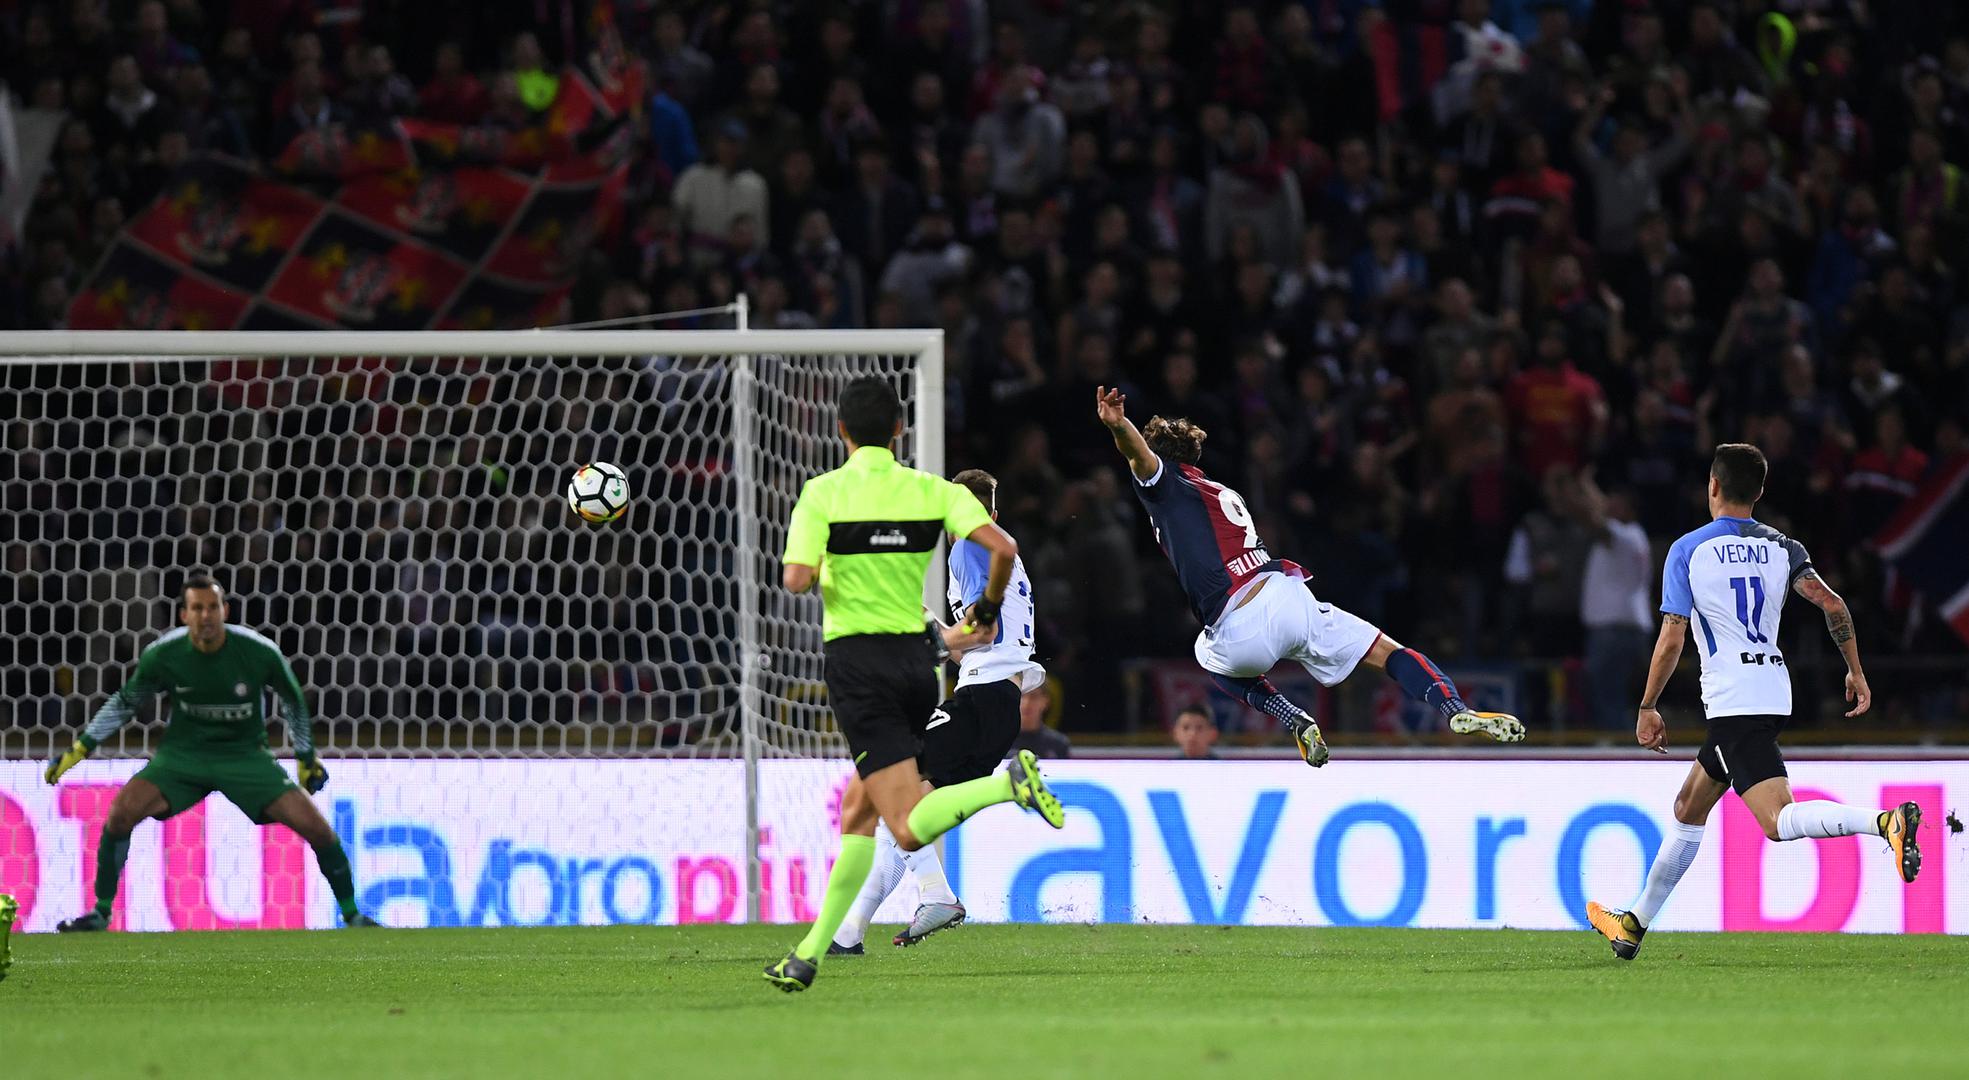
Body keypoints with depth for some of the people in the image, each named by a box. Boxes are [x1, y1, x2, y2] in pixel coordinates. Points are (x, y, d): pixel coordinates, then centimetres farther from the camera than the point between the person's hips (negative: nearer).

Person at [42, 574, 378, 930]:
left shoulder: (260, 653, -17)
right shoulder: (163, 655, -14)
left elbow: (292, 700, 3)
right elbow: (126, 701, 4)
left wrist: (307, 758, 10)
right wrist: (80, 748, 2)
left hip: (245, 754, -1)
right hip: (182, 754, 1)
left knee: (315, 826, -14)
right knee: (121, 811, -22)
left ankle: (351, 915, 7)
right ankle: (100, 913, -4)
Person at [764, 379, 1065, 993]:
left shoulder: (824, 493, -7)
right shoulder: (933, 491, 2)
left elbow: (796, 579, -17)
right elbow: (1003, 549, -9)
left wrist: (821, 572, 7)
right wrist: (988, 608, 9)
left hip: (855, 660, -5)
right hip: (915, 659, 5)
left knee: (910, 827, -11)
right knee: (857, 812, 17)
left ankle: (1009, 783, -34)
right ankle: (811, 953, 16)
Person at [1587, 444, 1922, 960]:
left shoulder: (1688, 550, -4)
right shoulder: (1781, 547, 9)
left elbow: (1671, 641, -6)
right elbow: (1831, 603, -2)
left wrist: (1647, 710, 3)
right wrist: (1856, 671, 6)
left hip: (1731, 701, -7)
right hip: (1773, 691, 7)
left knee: (1779, 820, -17)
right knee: (1689, 808, 20)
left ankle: (1885, 821, -40)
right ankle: (1636, 924, 26)